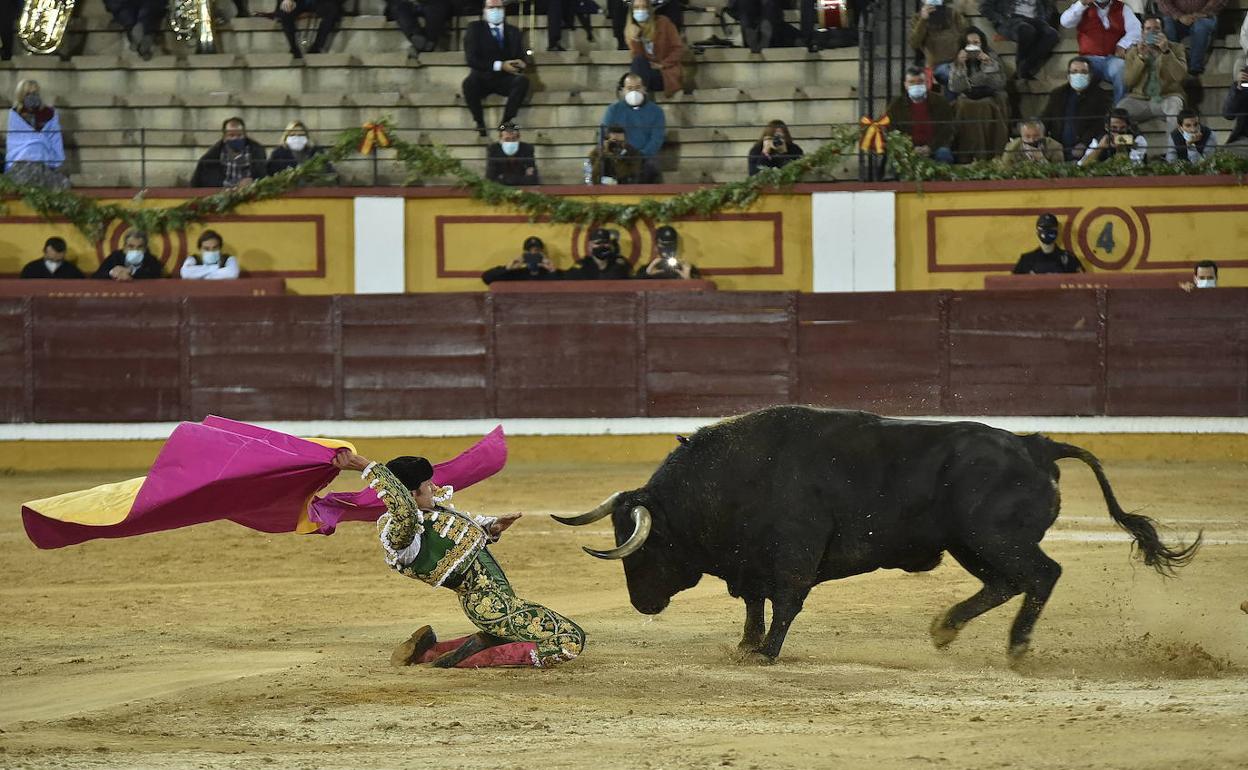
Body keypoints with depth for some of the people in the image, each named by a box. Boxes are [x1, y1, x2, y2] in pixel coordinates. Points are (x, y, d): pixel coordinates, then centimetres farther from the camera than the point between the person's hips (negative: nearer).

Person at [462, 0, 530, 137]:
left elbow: (520, 57, 11)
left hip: (504, 80, 2)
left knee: (522, 80, -30)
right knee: (469, 83, -36)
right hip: (482, 79, -2)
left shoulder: (513, 31, 15)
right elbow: (471, 59, -8)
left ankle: (506, 121, -25)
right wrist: (499, 65, -18)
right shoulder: (475, 29, 4)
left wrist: (520, 64, -17)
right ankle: (480, 123, -24)